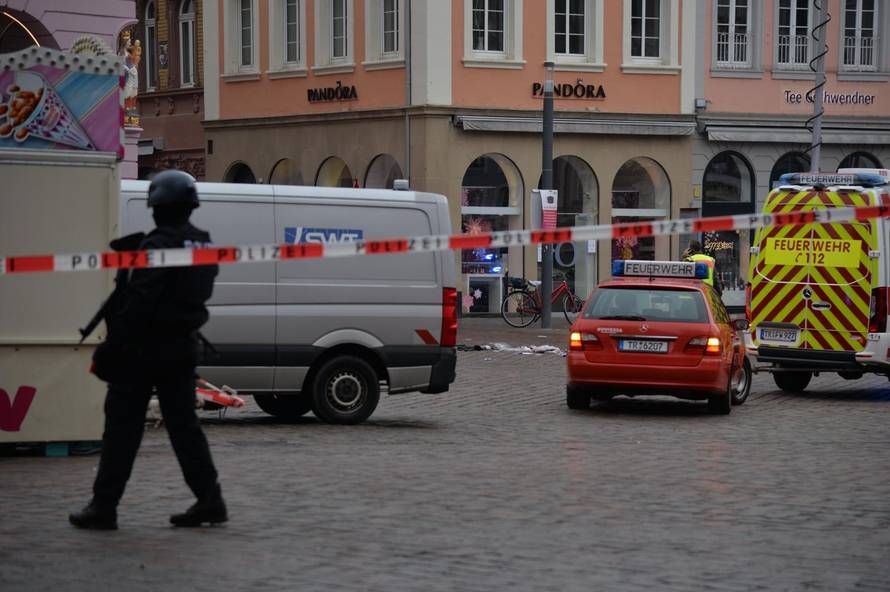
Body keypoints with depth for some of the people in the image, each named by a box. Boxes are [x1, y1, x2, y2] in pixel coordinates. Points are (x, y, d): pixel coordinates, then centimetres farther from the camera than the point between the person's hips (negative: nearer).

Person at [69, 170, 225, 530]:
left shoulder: (159, 245, -17)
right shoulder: (203, 245, 10)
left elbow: (139, 302, -21)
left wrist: (112, 347, -18)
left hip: (145, 348, -8)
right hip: (183, 347, 8)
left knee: (122, 427, -1)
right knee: (183, 424, 12)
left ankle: (104, 506, 1)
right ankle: (209, 500, 8)